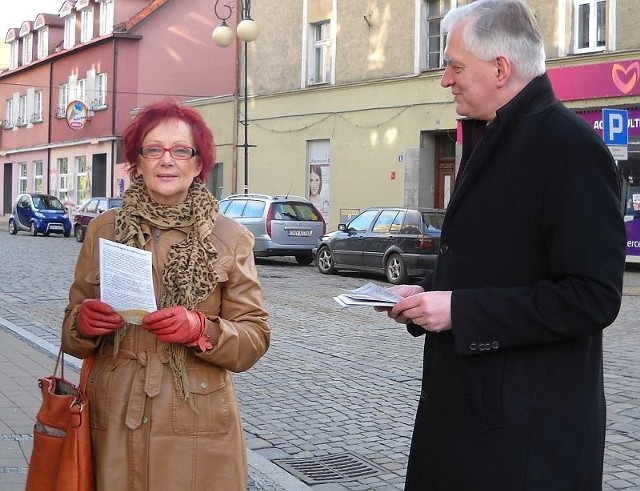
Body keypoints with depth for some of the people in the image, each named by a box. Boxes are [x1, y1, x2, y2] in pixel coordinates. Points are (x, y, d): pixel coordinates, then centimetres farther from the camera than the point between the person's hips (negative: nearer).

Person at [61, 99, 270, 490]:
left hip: (198, 432, -1)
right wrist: (82, 324, -11)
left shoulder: (231, 238, 0)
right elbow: (73, 337, 11)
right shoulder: (104, 230, 5)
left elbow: (255, 339, -2)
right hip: (114, 426, 1)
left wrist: (201, 329, -19)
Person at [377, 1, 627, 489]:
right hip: (464, 402, 9)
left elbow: (593, 298, -22)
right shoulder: (489, 139, 13)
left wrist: (460, 309, -21)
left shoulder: (571, 147, -17)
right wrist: (427, 293, 5)